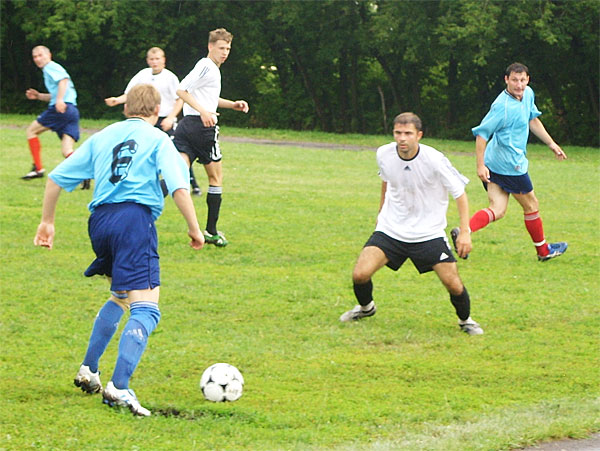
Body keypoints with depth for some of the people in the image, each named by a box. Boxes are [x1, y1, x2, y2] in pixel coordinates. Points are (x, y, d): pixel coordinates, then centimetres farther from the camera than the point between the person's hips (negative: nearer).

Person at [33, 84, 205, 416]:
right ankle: (119, 387, -26)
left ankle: (88, 370, 26)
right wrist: (194, 228, 1)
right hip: (135, 217, -6)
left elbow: (56, 178, 19)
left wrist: (47, 221, 27)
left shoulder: (102, 137, 20)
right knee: (145, 309, -10)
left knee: (119, 297, 28)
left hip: (99, 220, 6)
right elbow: (179, 188, -7)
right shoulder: (158, 140, 7)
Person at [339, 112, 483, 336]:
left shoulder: (434, 160, -20)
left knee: (453, 285, -10)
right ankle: (366, 308, 22)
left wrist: (464, 232, -15)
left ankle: (465, 320, 22)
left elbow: (460, 193, -9)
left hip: (429, 232, -2)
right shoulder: (384, 154, -8)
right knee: (360, 275, -12)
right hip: (391, 229, 2)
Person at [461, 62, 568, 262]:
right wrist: (480, 165, -22)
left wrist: (551, 144, 25)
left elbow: (533, 120, 23)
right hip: (510, 164, -9)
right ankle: (543, 250, 27)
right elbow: (482, 133, -21)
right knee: (531, 206, 10)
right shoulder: (503, 106, -22)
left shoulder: (528, 94, 6)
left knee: (497, 210, 3)